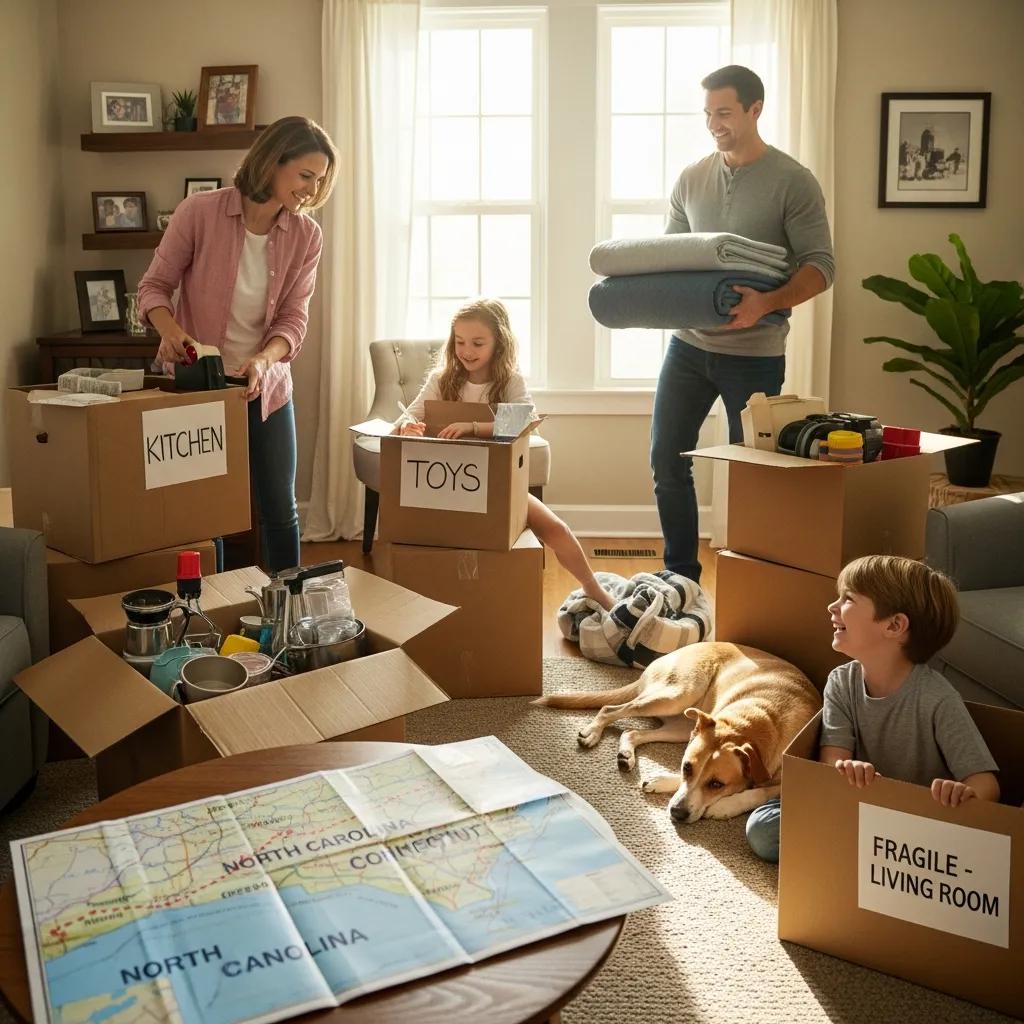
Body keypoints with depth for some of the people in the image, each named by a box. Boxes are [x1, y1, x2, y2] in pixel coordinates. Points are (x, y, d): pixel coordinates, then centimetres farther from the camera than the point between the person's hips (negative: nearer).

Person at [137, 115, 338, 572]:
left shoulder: (306, 235, -6)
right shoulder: (200, 211, -15)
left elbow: (293, 317, -8)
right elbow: (154, 285, -6)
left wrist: (263, 360, -27)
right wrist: (170, 329, -27)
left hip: (265, 388, 3)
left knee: (280, 510, 9)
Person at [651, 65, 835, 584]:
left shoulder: (793, 181, -7)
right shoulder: (691, 178, 7)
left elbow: (820, 266, -12)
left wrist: (767, 302, -29)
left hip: (754, 353, -4)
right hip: (689, 343, 5)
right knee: (667, 462, 6)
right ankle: (681, 575, 22)